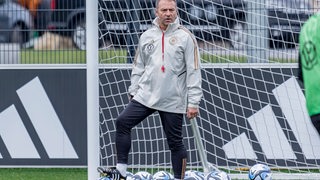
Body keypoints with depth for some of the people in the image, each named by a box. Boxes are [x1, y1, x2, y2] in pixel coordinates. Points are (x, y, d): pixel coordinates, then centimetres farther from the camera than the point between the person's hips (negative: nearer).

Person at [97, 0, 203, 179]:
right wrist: (133, 91, 13)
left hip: (173, 101, -4)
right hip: (145, 96, 4)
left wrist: (193, 102, -11)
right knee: (123, 122, -10)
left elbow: (194, 71, -7)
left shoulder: (186, 37, -4)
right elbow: (139, 67, 18)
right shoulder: (147, 36, 9)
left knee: (175, 142, 1)